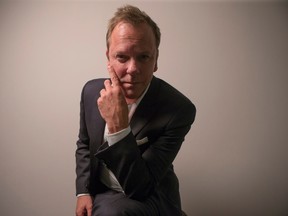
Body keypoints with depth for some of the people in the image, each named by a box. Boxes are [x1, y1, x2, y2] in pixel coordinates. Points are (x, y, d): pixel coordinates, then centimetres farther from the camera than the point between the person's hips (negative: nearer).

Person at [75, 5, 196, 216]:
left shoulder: (179, 109, -25)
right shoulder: (92, 91, -9)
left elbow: (139, 188, -25)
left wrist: (118, 125, -36)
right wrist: (83, 191, -3)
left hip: (149, 199, -4)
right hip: (98, 193, 4)